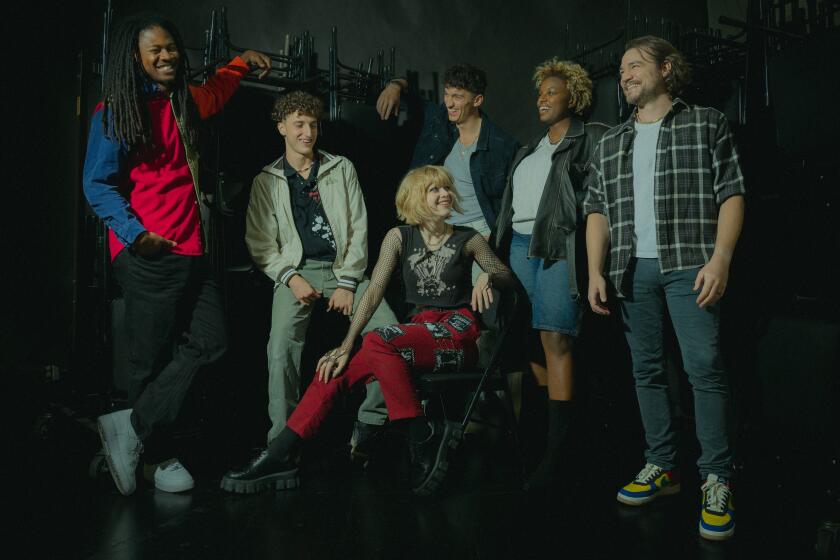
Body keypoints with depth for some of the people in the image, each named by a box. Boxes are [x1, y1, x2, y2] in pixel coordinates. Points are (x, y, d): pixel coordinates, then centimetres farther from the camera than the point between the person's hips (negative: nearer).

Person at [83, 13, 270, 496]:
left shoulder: (184, 101, 18)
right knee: (153, 358, 0)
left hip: (192, 250, 7)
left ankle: (133, 426, 5)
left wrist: (243, 60, 42)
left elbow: (216, 91, 43)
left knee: (210, 343, 0)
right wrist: (135, 233, -17)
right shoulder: (116, 112, -3)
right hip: (148, 256, -7)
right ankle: (158, 455, 15)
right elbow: (98, 185, -6)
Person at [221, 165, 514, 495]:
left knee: (377, 343, -31)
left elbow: (507, 276, 12)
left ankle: (425, 438, -23)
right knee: (336, 368, -16)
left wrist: (488, 276, -13)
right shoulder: (399, 237, 8)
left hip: (457, 333, -3)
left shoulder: (468, 239, 6)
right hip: (419, 329, 4)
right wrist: (347, 345, -12)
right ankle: (279, 456, -13)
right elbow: (375, 290, -2)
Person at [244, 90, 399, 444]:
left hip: (343, 269, 2)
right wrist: (292, 278, -12)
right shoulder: (267, 181, 11)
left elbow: (358, 229, 6)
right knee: (282, 345, -27)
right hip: (295, 272, -1)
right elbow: (260, 243, 5)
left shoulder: (342, 169, 13)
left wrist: (347, 282, -5)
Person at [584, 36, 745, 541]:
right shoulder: (612, 143, 18)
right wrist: (596, 272, 3)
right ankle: (662, 466, 17)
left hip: (689, 265, -4)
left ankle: (717, 480, 1)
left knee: (704, 367, -9)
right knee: (647, 370, 7)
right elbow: (598, 211, 14)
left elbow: (731, 194, 0)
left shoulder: (706, 124, 7)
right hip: (633, 270, 4)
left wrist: (720, 258, -12)